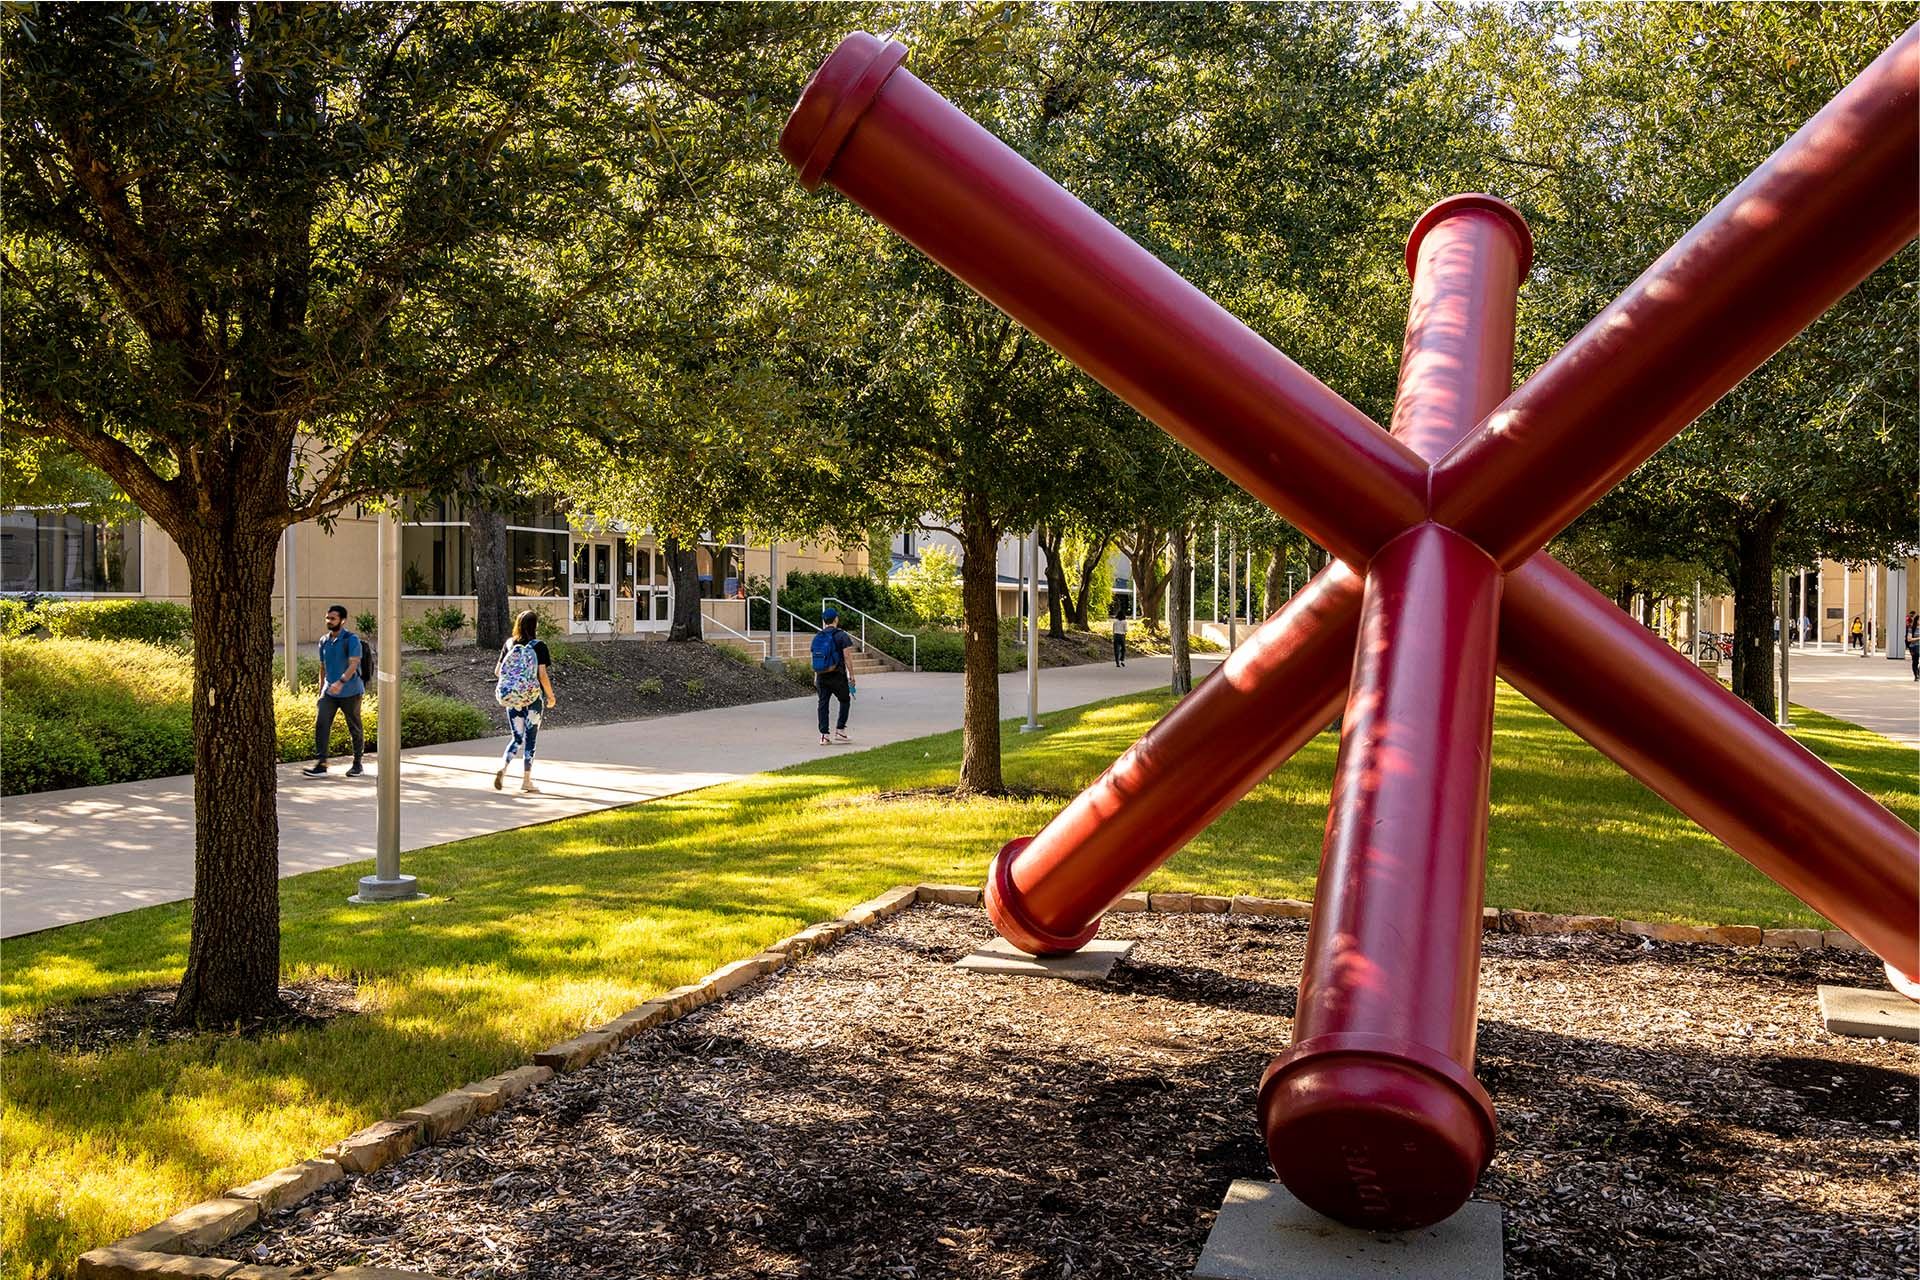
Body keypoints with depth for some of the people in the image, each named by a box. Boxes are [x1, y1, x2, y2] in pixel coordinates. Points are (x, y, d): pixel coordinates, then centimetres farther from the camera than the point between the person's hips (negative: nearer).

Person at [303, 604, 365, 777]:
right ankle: (320, 764, -10)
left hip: (350, 692, -5)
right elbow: (323, 667, 20)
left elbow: (353, 664, -23)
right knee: (320, 724, -9)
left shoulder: (351, 640, -11)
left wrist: (341, 682, -37)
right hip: (329, 692, 5)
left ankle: (357, 765, 18)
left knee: (354, 729, 6)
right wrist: (321, 690, 19)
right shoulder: (324, 641, 10)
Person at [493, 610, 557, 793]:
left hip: (511, 698, 4)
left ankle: (502, 767, -11)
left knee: (517, 738, 13)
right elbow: (542, 675, -13)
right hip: (532, 698, -4)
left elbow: (497, 671, 6)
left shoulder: (509, 644, 3)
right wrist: (551, 696, -1)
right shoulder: (539, 646, -9)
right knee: (530, 739, 6)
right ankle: (526, 781, 10)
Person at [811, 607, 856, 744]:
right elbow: (846, 657, -9)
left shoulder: (817, 637, 9)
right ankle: (840, 731, 8)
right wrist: (851, 674, -3)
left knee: (823, 703, 6)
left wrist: (816, 676, 16)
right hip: (837, 675, -4)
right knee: (845, 701, 12)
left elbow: (815, 658, 10)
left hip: (821, 675, 4)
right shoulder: (842, 635, -6)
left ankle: (823, 735, 4)